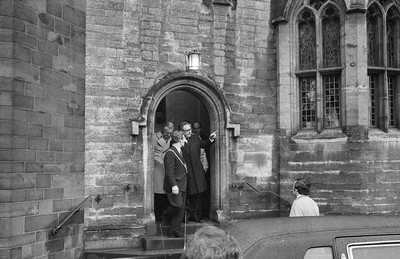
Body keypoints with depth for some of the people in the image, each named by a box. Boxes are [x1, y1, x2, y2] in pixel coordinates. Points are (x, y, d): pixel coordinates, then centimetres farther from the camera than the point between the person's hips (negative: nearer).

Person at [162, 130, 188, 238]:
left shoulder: (179, 151, 16)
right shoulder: (170, 153, -14)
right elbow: (169, 172, -19)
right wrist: (173, 185, -24)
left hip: (182, 185, 9)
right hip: (174, 186, -9)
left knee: (181, 209, 7)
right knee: (178, 206, -15)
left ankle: (173, 231, 13)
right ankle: (166, 216, 13)